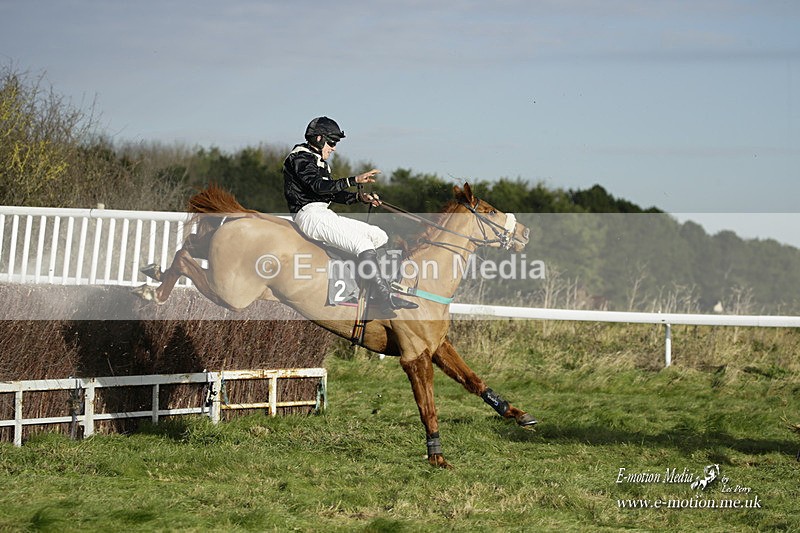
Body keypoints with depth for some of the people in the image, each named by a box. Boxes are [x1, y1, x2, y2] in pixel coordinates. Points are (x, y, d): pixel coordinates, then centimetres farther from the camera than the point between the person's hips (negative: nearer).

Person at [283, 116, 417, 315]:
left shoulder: (318, 161, 24)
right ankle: (384, 298, -26)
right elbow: (319, 186, -22)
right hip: (310, 215, -10)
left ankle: (378, 291, -7)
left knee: (379, 237, 1)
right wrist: (355, 180, -28)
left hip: (324, 215, 10)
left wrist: (360, 197, 6)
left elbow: (334, 193, 22)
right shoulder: (300, 158, -7)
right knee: (363, 245, -24)